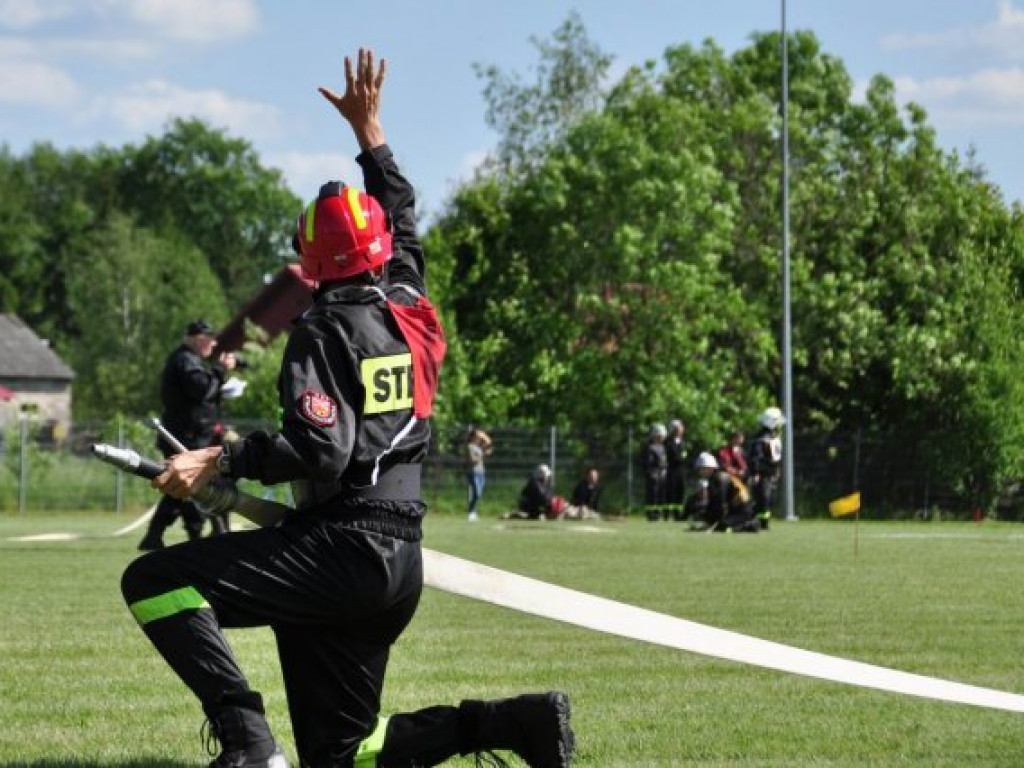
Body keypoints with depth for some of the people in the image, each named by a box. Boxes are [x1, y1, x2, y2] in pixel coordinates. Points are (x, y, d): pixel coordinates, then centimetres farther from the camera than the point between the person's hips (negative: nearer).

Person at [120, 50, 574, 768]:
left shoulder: (326, 329, -8)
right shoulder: (412, 306, 12)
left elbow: (320, 450, -19)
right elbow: (401, 216, 31)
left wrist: (220, 459, -14)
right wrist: (370, 129, 38)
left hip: (342, 543, -8)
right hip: (403, 559, 8)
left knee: (153, 582, -10)